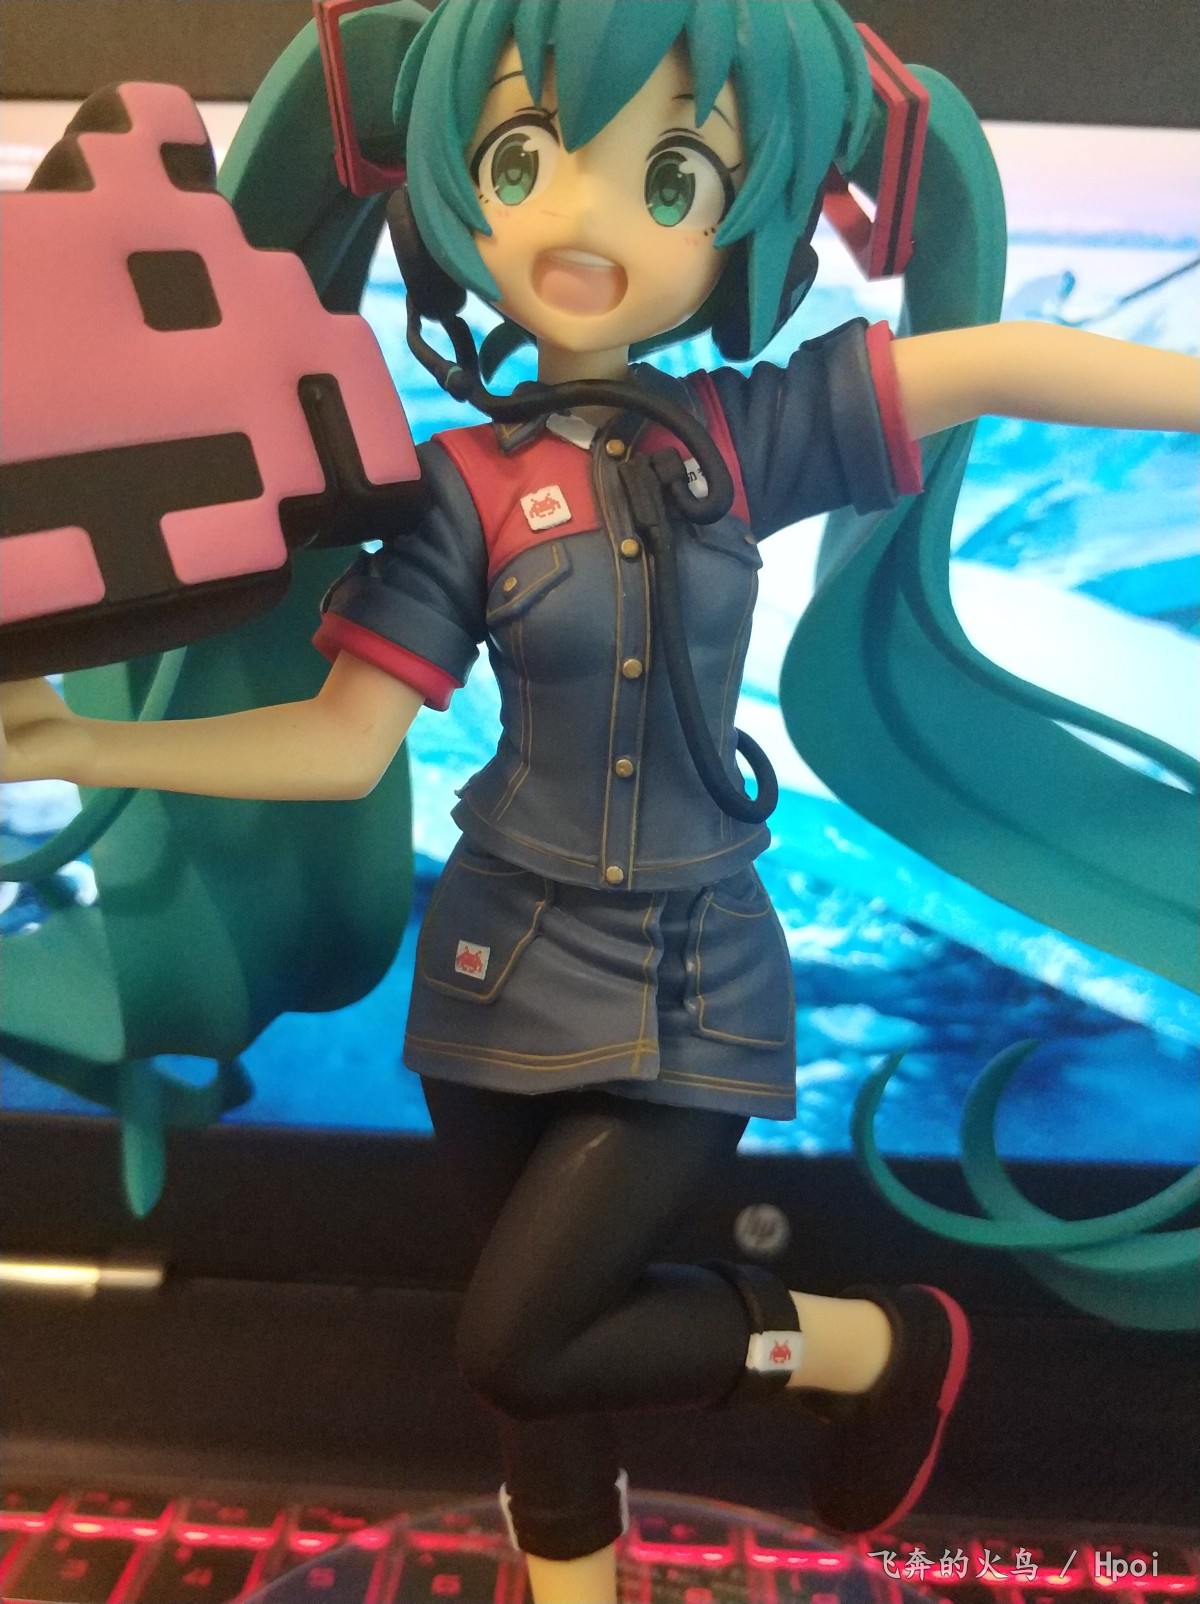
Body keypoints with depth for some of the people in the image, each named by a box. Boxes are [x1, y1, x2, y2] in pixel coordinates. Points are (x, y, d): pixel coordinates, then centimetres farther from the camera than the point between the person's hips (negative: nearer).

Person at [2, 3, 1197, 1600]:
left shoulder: (746, 433, -5)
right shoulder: (463, 487, -7)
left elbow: (990, 363, -7)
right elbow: (344, 742, -9)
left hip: (692, 977, -1)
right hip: (512, 958, 2)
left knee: (516, 1344, -5)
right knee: (546, 1323, 16)